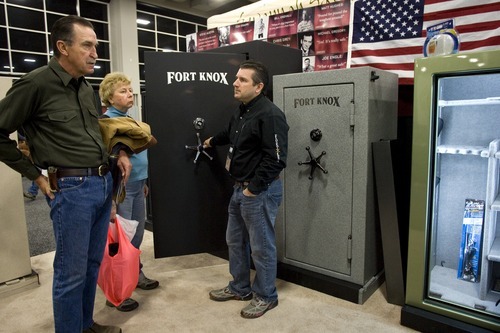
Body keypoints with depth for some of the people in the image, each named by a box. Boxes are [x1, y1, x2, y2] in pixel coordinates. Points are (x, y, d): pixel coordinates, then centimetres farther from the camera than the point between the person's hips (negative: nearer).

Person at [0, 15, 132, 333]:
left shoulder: (87, 87, 11)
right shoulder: (36, 83, -11)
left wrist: (120, 152, 10)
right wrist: (36, 175, -6)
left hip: (104, 184, 7)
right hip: (72, 189, -7)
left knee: (92, 264, 19)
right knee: (72, 273, 4)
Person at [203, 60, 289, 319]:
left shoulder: (270, 115, -19)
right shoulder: (241, 111, 12)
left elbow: (275, 159, -24)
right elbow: (230, 134, 35)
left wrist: (254, 188, -18)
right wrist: (212, 141, 53)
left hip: (260, 191, -10)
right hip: (240, 188, 10)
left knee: (261, 246, 4)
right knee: (235, 241, 19)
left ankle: (266, 297, 24)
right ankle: (239, 288, 38)